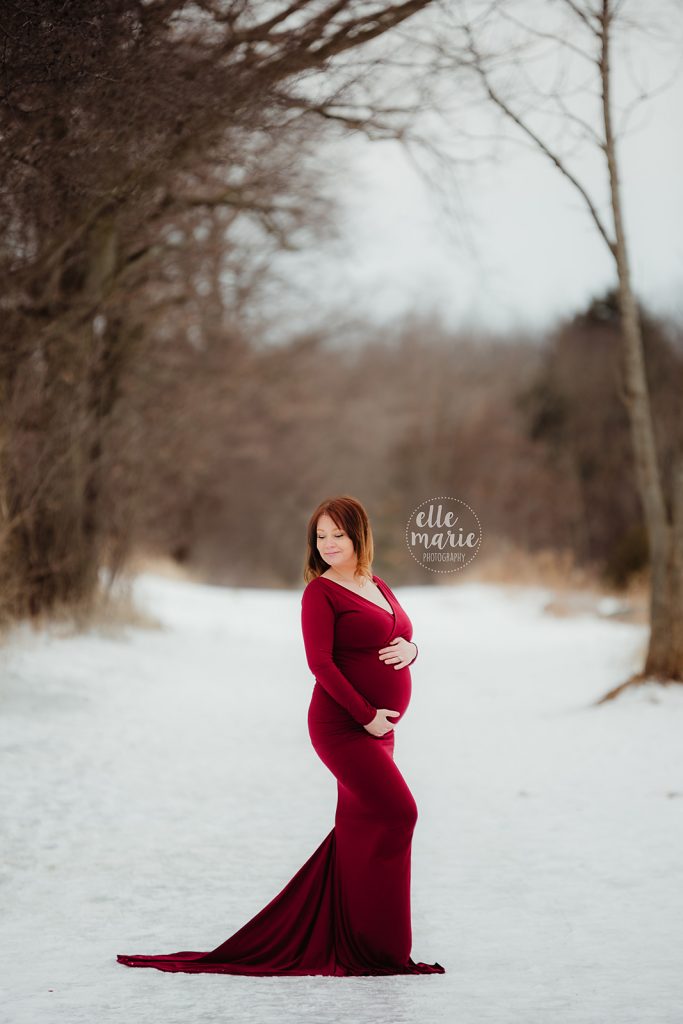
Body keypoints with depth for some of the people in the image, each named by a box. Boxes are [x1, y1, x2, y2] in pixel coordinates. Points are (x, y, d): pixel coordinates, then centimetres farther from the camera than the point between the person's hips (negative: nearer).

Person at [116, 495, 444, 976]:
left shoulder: (379, 588, 16)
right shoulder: (320, 592, -7)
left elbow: (406, 640, 22)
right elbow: (321, 662, -16)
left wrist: (409, 648, -3)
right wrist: (367, 715, -20)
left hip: (378, 729, 8)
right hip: (343, 725, -8)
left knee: (360, 834, 9)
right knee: (396, 812, -14)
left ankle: (325, 942, 17)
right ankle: (380, 949, -5)